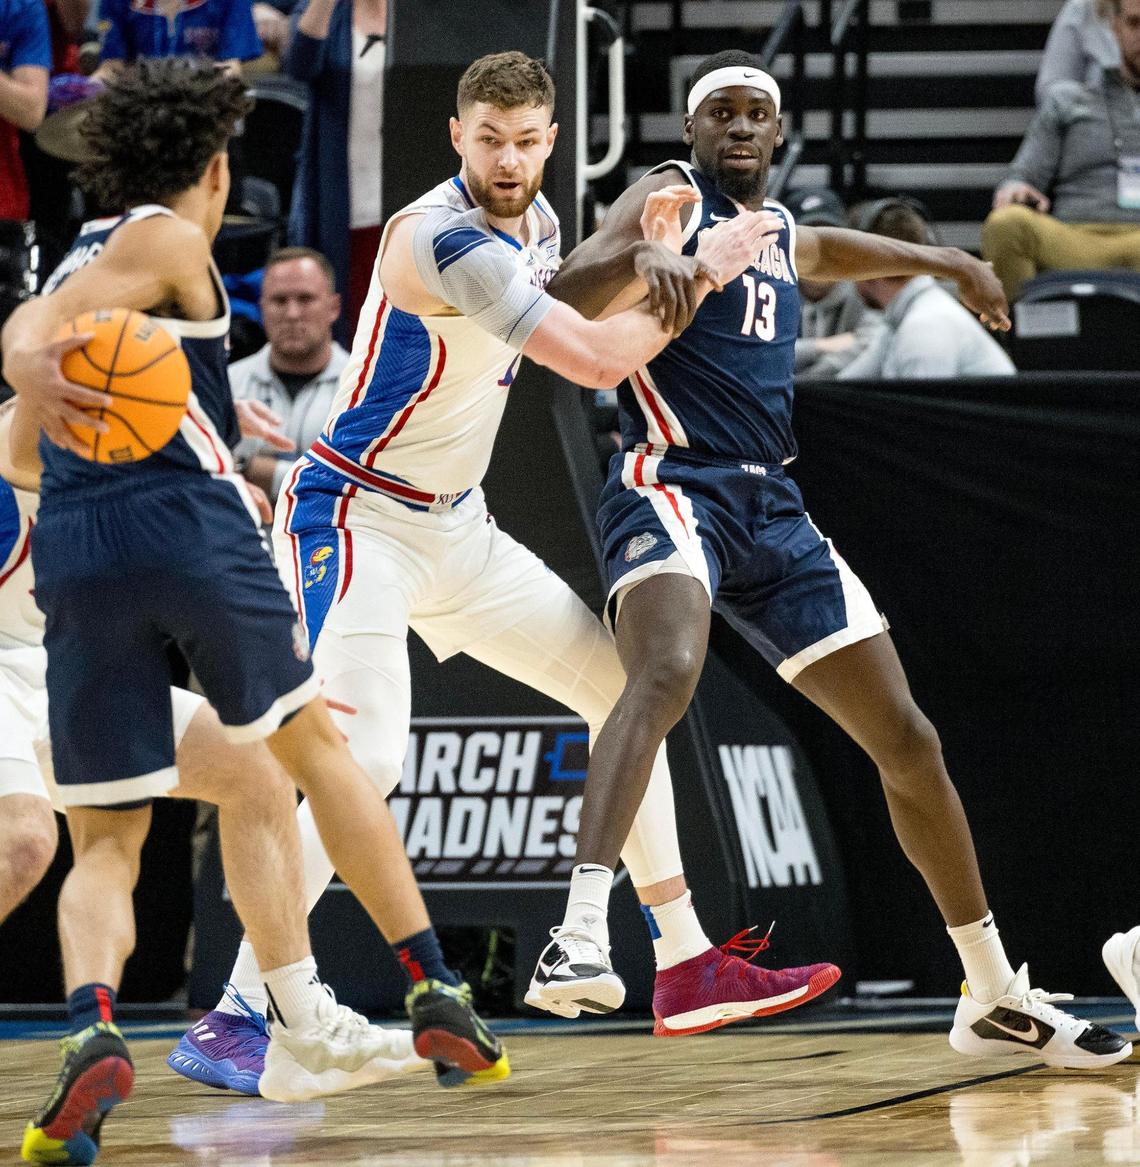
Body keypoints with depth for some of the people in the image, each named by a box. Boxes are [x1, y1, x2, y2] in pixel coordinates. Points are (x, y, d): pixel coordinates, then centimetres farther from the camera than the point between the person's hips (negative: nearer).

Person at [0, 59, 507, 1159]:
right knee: (314, 742, 15)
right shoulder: (168, 238, 4)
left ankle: (92, 1026, -26)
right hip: (190, 524, -5)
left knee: (104, 841, 4)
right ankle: (436, 1002, 16)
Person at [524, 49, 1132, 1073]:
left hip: (773, 510, 8)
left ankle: (996, 998, 20)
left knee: (907, 740, 8)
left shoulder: (782, 232, 22)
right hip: (674, 482, -8)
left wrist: (946, 263, 54)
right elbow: (563, 299, -15)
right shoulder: (671, 197, 1)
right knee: (667, 673, -38)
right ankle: (581, 938, -50)